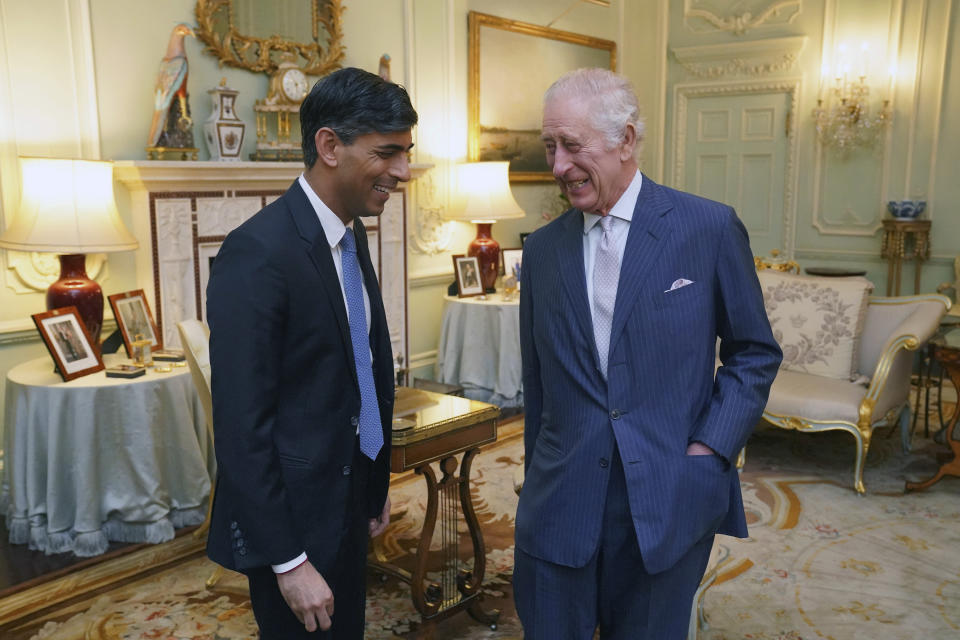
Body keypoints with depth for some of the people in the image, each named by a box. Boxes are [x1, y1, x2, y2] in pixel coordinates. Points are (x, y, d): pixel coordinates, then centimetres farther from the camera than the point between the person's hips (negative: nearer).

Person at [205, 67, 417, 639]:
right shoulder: (257, 254, -23)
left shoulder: (352, 234, 5)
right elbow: (241, 426, -22)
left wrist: (377, 486, 15)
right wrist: (287, 561, -18)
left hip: (350, 504, 8)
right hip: (291, 518, -8)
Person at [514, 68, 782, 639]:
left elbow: (756, 353, 3)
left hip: (668, 505, -2)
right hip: (561, 504, 2)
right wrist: (539, 484, 11)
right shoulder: (542, 249, 4)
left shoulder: (710, 228, -5)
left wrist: (711, 448, -7)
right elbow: (538, 382, 10)